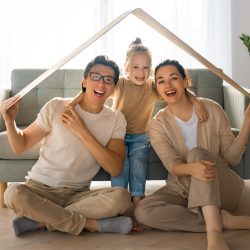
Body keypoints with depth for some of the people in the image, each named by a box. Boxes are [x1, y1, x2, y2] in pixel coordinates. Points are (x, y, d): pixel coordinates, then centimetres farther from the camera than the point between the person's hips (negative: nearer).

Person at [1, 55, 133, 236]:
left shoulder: (116, 119, 0)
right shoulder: (57, 106, -5)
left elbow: (115, 169, -12)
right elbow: (20, 146, 2)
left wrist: (82, 131, -19)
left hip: (78, 194, 2)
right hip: (40, 189, -1)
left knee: (121, 197, -27)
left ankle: (40, 219, -17)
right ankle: (92, 224, -18)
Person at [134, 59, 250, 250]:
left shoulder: (212, 110, -7)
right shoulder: (158, 125, -4)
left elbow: (232, 158, -6)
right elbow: (173, 166, -19)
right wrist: (192, 169, -43)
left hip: (221, 187, -1)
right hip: (182, 190, 2)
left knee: (197, 153, -32)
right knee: (142, 212, -27)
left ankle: (214, 231, -43)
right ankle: (223, 220, -24)